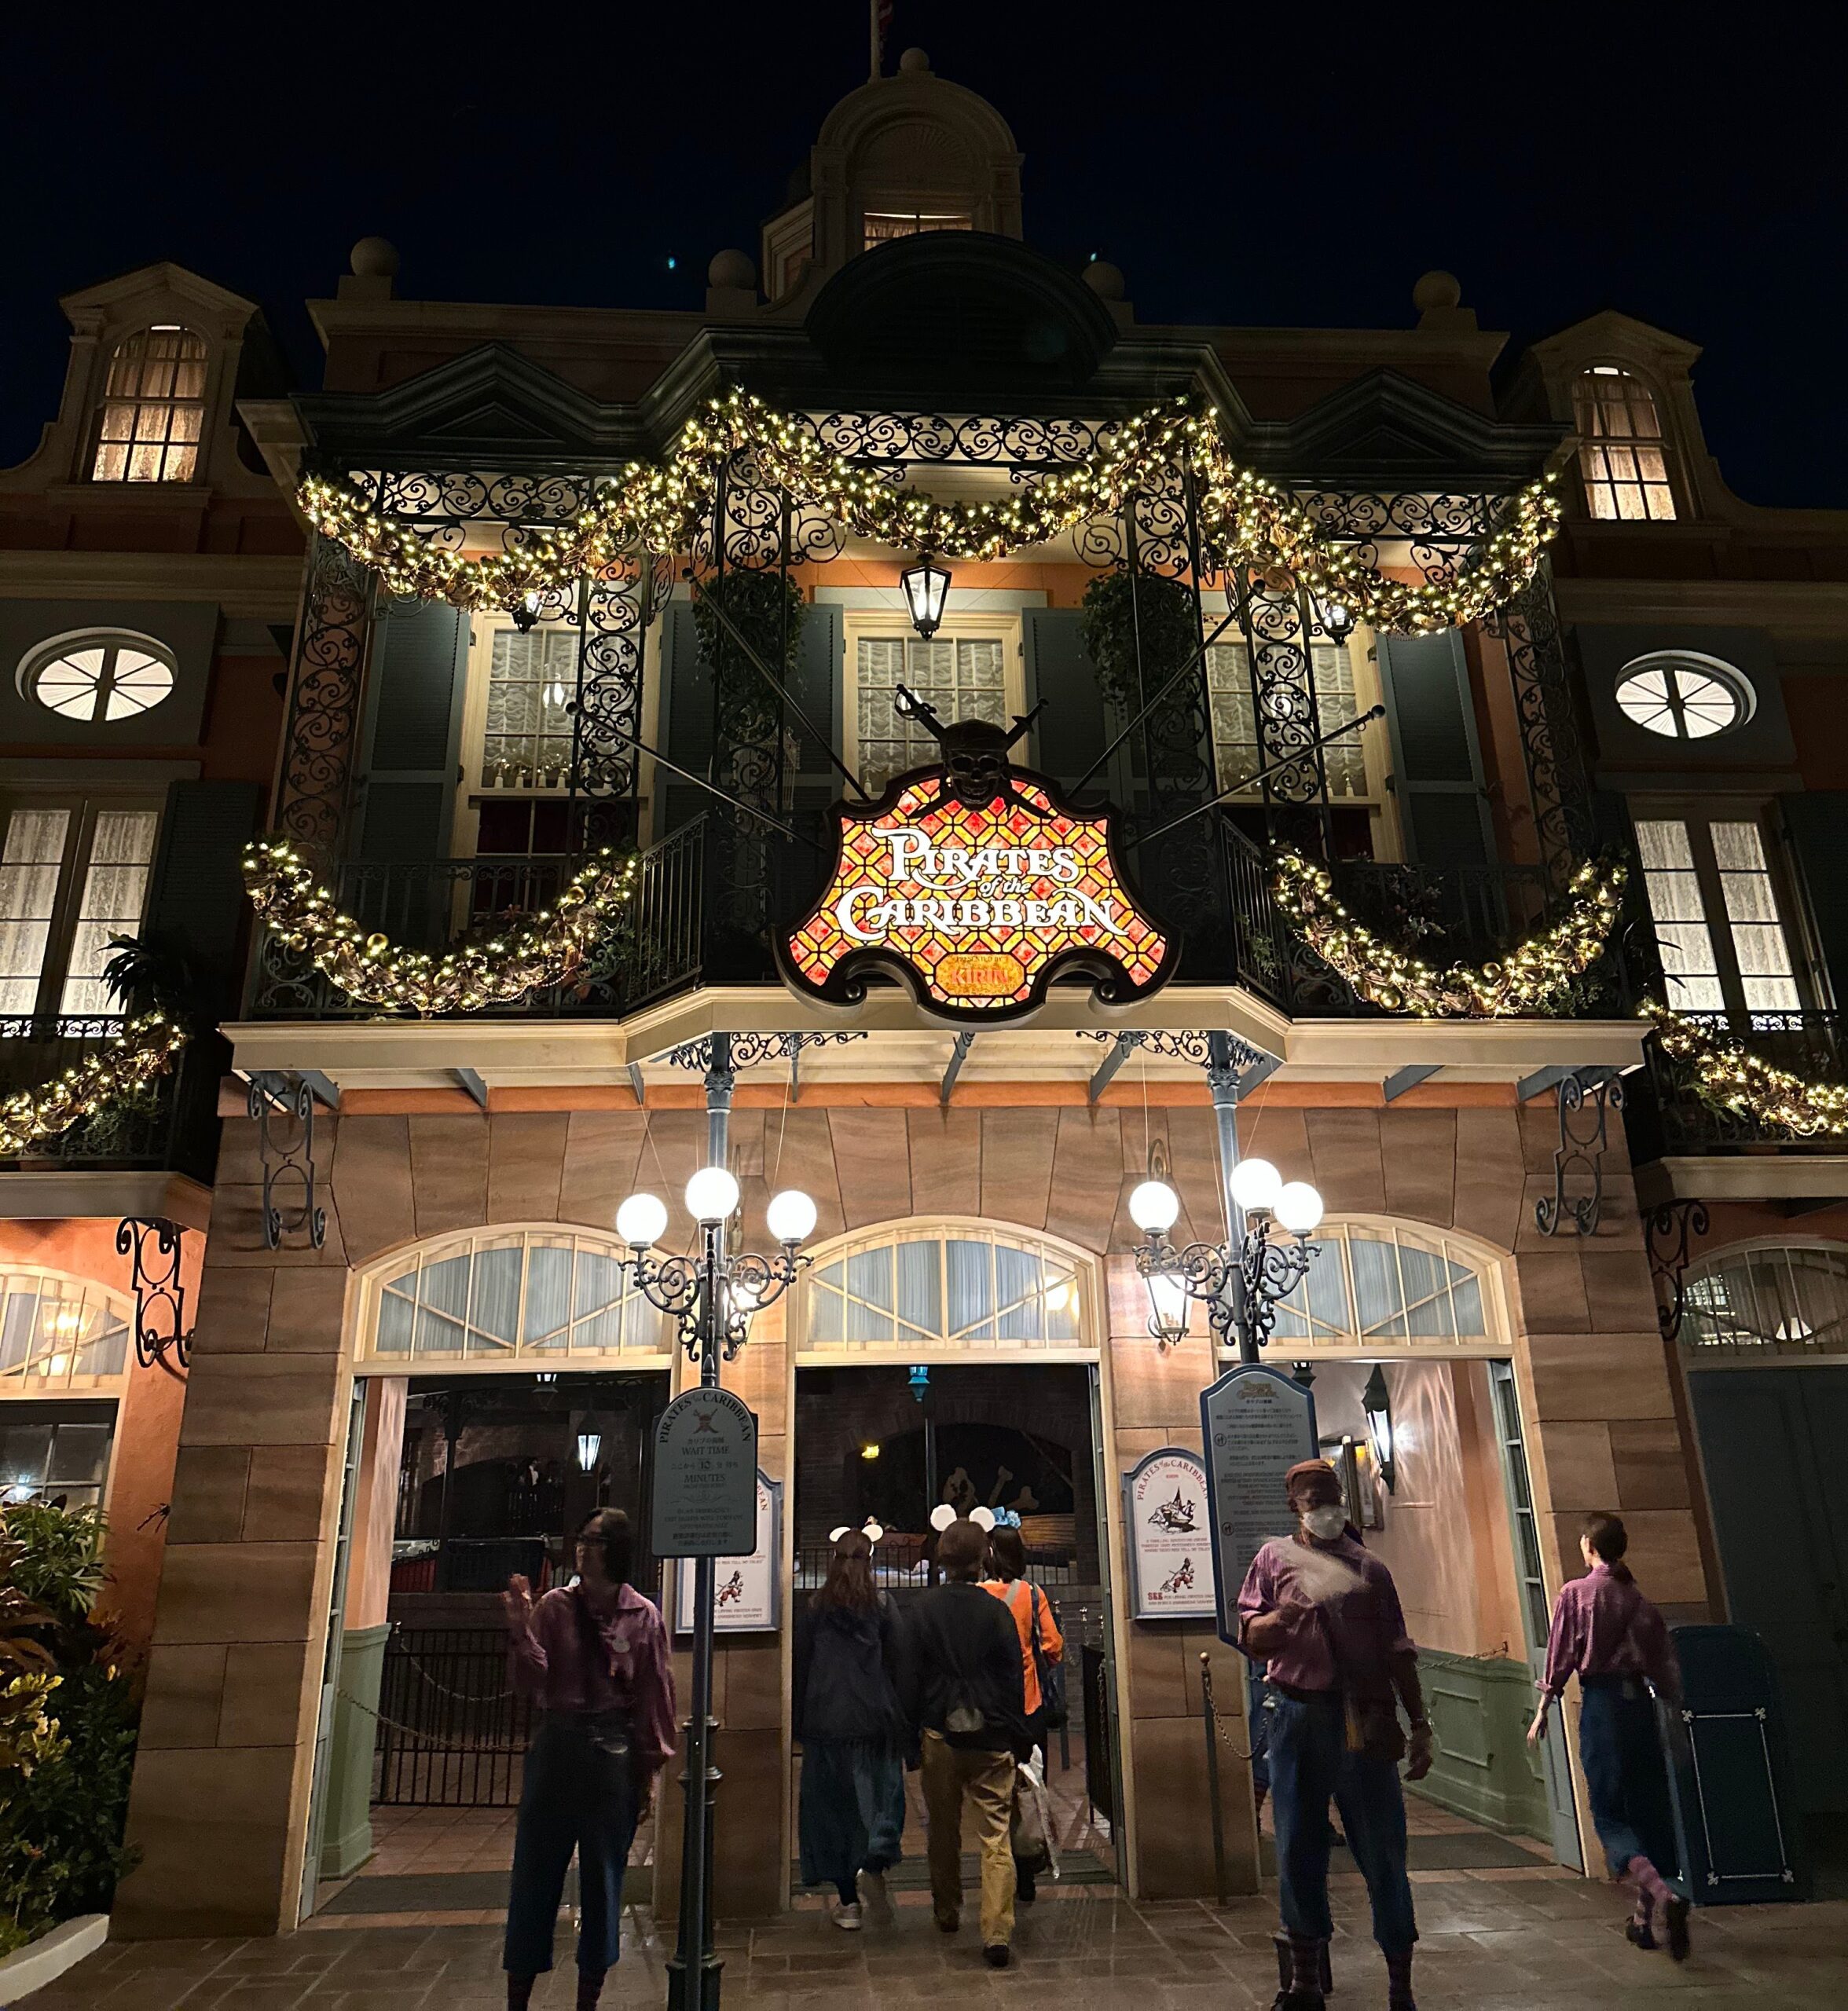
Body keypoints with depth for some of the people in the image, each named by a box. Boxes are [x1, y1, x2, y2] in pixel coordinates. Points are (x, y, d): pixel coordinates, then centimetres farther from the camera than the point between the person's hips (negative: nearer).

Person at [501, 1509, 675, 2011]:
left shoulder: (643, 1616, -3)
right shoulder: (554, 1606, -2)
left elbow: (655, 1696, 0)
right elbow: (530, 1683, -6)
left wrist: (651, 1770, 1)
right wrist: (521, 1629, -21)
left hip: (614, 1752, 0)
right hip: (556, 1745, 1)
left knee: (603, 1876, 10)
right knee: (535, 1872, 7)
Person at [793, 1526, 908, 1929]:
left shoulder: (813, 1610, 2)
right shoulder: (882, 1606, -1)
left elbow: (800, 1668, 5)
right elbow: (898, 1665, 2)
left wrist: (800, 1723, 13)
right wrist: (900, 1716, 10)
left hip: (825, 1724, 1)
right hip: (875, 1719, -1)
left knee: (833, 1805, 9)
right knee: (882, 1796, 9)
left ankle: (848, 1900, 12)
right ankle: (874, 1862, -16)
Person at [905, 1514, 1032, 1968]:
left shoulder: (924, 1608, -6)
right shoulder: (995, 1611, -8)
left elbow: (911, 1676, -1)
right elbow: (1014, 1678, -2)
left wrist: (914, 1729, 9)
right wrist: (1020, 1737, 8)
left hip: (939, 1733, 1)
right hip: (991, 1736, -1)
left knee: (943, 1830, 18)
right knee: (996, 1837, 1)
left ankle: (947, 1914, 33)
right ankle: (997, 1934, -5)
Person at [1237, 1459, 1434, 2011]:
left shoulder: (1369, 1569, 10)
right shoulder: (1274, 1559, 8)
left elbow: (1398, 1654, 10)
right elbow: (1250, 1638, 5)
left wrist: (1419, 1725, 6)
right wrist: (1282, 1616, -14)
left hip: (1364, 1720, 0)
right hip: (1297, 1717, 0)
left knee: (1383, 1848, 0)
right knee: (1298, 1847, 7)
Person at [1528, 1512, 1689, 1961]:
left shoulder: (1575, 1594, -5)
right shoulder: (1638, 1597, 5)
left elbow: (1560, 1657, -5)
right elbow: (1664, 1661, 5)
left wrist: (1542, 1712, 2)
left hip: (1600, 1701, -5)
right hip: (1639, 1700, 5)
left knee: (1609, 1814, 0)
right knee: (1648, 1809, 13)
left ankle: (1664, 1895, -21)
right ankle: (1644, 1917, 18)